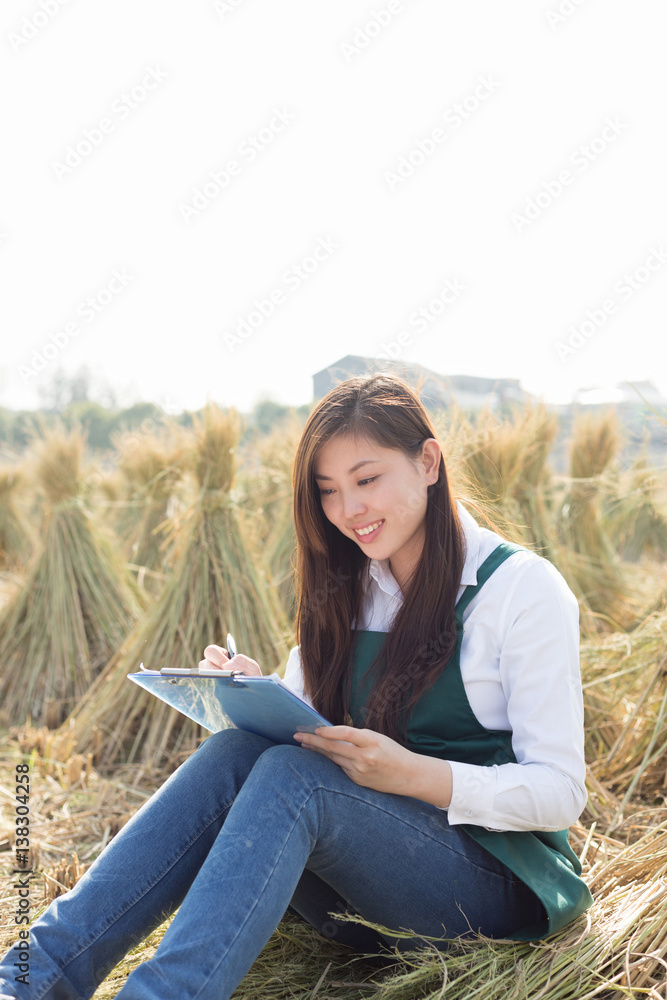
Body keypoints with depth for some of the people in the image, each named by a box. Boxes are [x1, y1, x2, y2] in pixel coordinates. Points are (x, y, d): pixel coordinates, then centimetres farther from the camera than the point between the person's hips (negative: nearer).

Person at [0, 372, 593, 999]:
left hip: (497, 883, -5)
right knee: (235, 752, -23)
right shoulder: (348, 591, 12)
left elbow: (560, 792, -12)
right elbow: (303, 735, 9)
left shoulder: (523, 587, -7)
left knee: (292, 775, -30)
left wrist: (414, 773, -26)